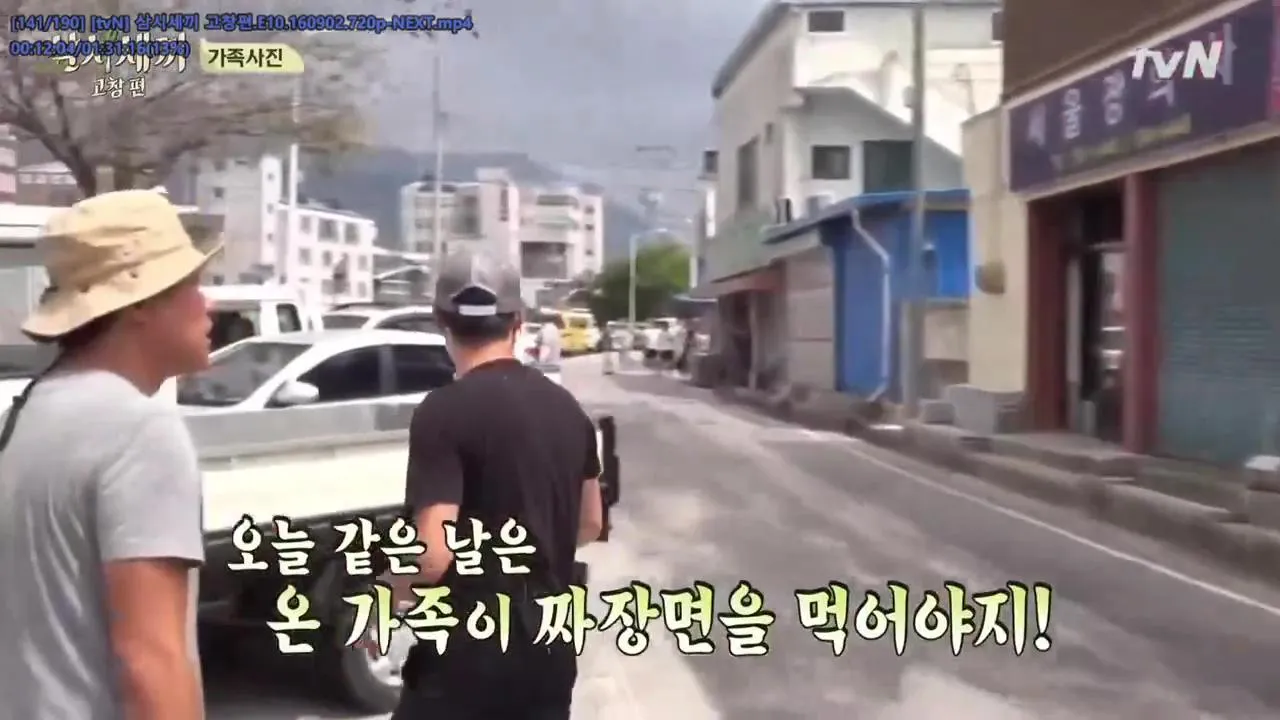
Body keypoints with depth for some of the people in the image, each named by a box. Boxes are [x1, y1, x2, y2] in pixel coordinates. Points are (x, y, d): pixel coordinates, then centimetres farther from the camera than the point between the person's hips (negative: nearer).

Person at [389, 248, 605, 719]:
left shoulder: (443, 412, -15)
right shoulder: (567, 408, 6)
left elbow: (432, 555, -21)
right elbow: (590, 525, 17)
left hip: (468, 654, -6)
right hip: (550, 649, 7)